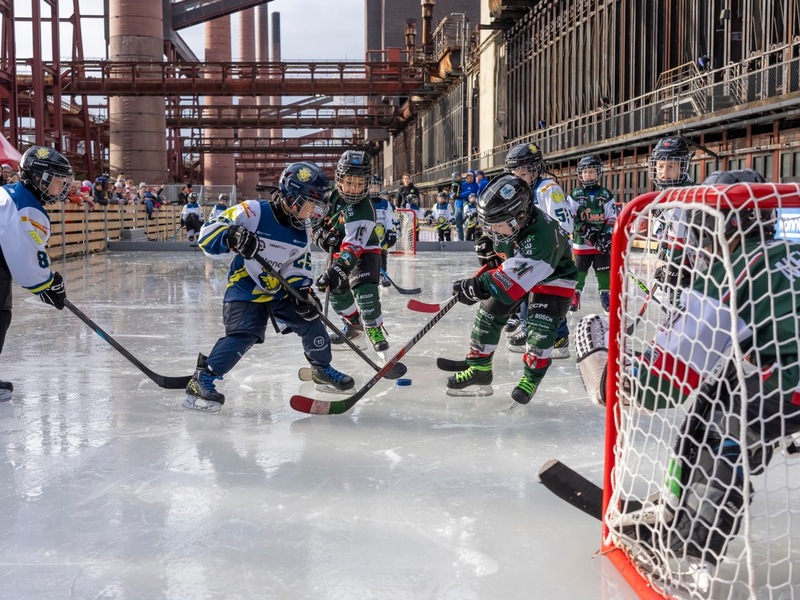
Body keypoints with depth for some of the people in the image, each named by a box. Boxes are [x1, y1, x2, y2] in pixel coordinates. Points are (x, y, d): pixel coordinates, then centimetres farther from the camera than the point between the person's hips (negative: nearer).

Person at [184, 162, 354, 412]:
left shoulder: (301, 232, 3)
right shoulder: (253, 212, -19)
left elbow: (300, 264, 10)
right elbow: (208, 233, -19)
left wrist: (302, 289, -8)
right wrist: (232, 238, -39)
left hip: (280, 291, 7)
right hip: (244, 289, -6)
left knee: (310, 320, 3)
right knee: (242, 335, -24)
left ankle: (322, 368, 29)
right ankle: (201, 381, -18)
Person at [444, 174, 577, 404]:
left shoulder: (542, 234, -43)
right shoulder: (508, 220, -22)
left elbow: (517, 278, -47)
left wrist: (479, 286, -52)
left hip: (553, 277, -7)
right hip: (516, 270, 7)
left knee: (541, 324, -21)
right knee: (489, 312, 1)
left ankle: (532, 376, -2)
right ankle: (478, 368, 11)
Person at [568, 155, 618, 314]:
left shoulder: (606, 195, 2)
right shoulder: (575, 195, 2)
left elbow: (612, 219, 0)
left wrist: (607, 236, -12)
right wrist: (584, 228, -16)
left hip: (602, 242, 0)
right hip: (581, 241, 0)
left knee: (604, 269, 5)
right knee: (579, 270, 4)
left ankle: (606, 295, 15)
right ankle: (575, 295, 16)